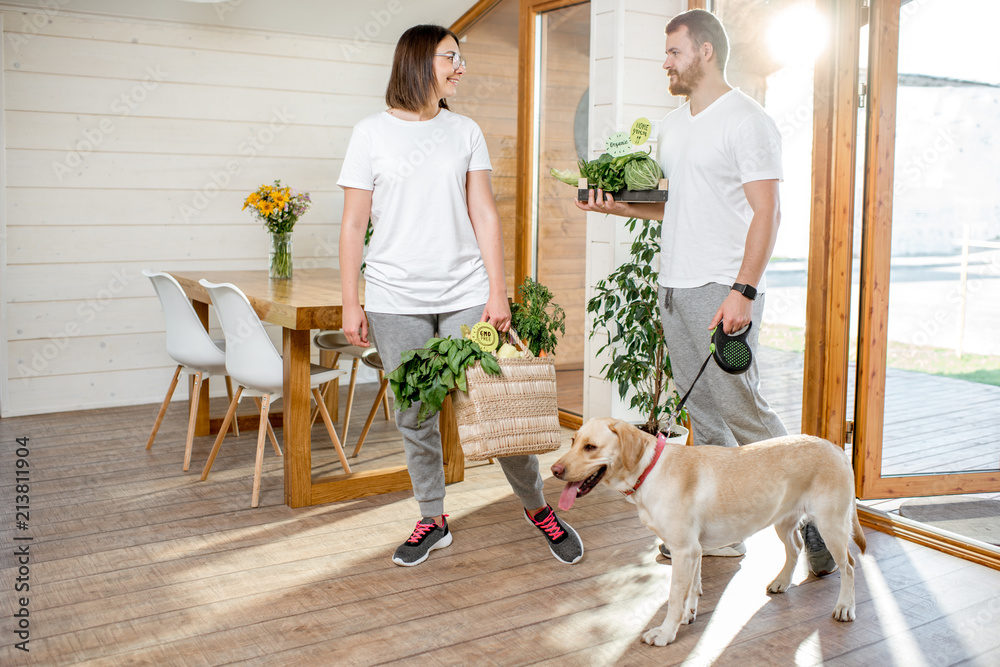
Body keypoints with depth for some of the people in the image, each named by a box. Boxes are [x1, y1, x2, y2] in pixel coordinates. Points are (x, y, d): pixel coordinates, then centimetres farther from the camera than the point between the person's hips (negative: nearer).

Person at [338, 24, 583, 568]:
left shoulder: (465, 132, 10)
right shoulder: (372, 133, 3)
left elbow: (485, 215, 7)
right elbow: (354, 225, 2)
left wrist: (498, 292, -1)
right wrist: (351, 304, -2)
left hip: (465, 295, 1)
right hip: (396, 300, -1)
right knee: (414, 419, 6)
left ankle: (538, 508, 19)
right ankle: (433, 521, 23)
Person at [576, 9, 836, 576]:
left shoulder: (746, 121, -7)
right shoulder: (673, 126, 18)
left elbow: (767, 212, -14)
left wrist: (743, 290, -22)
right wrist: (620, 205, 9)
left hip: (723, 289, -8)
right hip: (674, 287, 8)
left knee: (741, 410, -9)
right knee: (704, 414, 10)